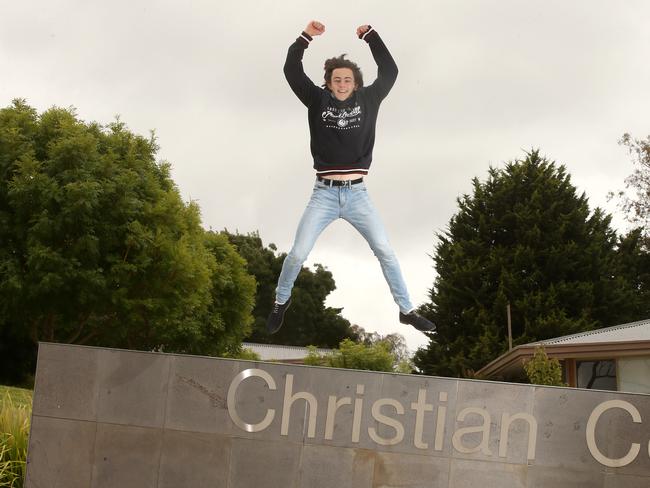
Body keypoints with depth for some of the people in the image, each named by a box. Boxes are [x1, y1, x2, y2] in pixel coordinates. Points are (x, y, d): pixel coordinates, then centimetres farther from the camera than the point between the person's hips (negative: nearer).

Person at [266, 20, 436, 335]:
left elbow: (389, 72, 11)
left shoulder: (367, 100, 9)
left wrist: (371, 36, 10)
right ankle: (281, 302, 16)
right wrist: (306, 37, -4)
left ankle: (407, 310, 5)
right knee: (298, 254, -7)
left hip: (357, 194, 1)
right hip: (324, 194, -1)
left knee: (385, 252, -3)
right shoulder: (318, 100, 6)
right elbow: (292, 71, 1)